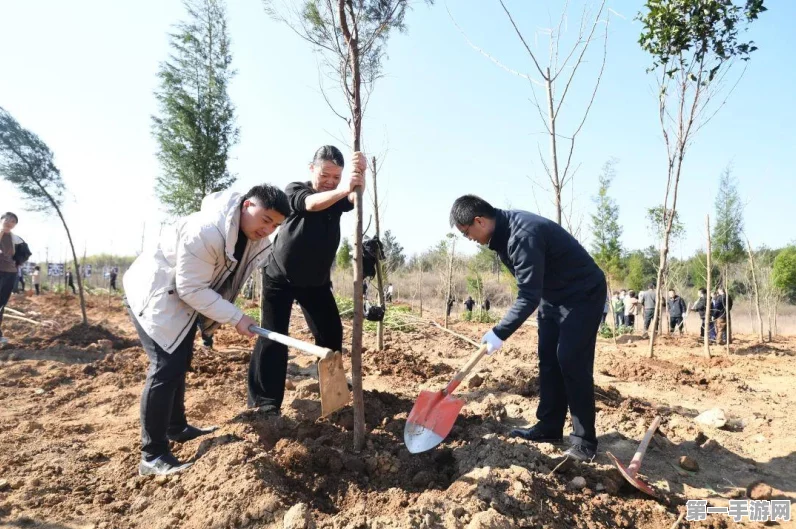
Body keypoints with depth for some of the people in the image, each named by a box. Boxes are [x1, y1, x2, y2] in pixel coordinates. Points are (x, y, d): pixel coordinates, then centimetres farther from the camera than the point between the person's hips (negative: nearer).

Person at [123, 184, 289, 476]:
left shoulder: (256, 240, -6)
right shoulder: (206, 231, -33)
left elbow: (228, 279, 8)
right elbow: (192, 288, -30)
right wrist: (235, 317, -28)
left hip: (183, 297, 9)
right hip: (154, 293, -9)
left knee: (179, 363, 18)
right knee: (166, 367, -13)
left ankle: (177, 428, 35)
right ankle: (152, 456, -3)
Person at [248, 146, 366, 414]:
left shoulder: (337, 198, 0)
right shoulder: (294, 190, -12)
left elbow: (355, 198, -23)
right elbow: (312, 204, -34)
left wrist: (360, 176, -45)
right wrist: (343, 189, -53)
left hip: (316, 280, 4)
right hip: (280, 277, -4)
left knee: (331, 332, 7)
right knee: (273, 337, -6)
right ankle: (263, 401, 2)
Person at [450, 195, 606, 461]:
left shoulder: (523, 235, -32)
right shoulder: (504, 229, -1)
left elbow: (529, 296, -32)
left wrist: (499, 333, -31)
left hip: (583, 295, -9)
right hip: (552, 295, 10)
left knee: (572, 362, -11)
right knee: (549, 360, 9)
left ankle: (584, 441, 1)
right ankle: (549, 427, 19)